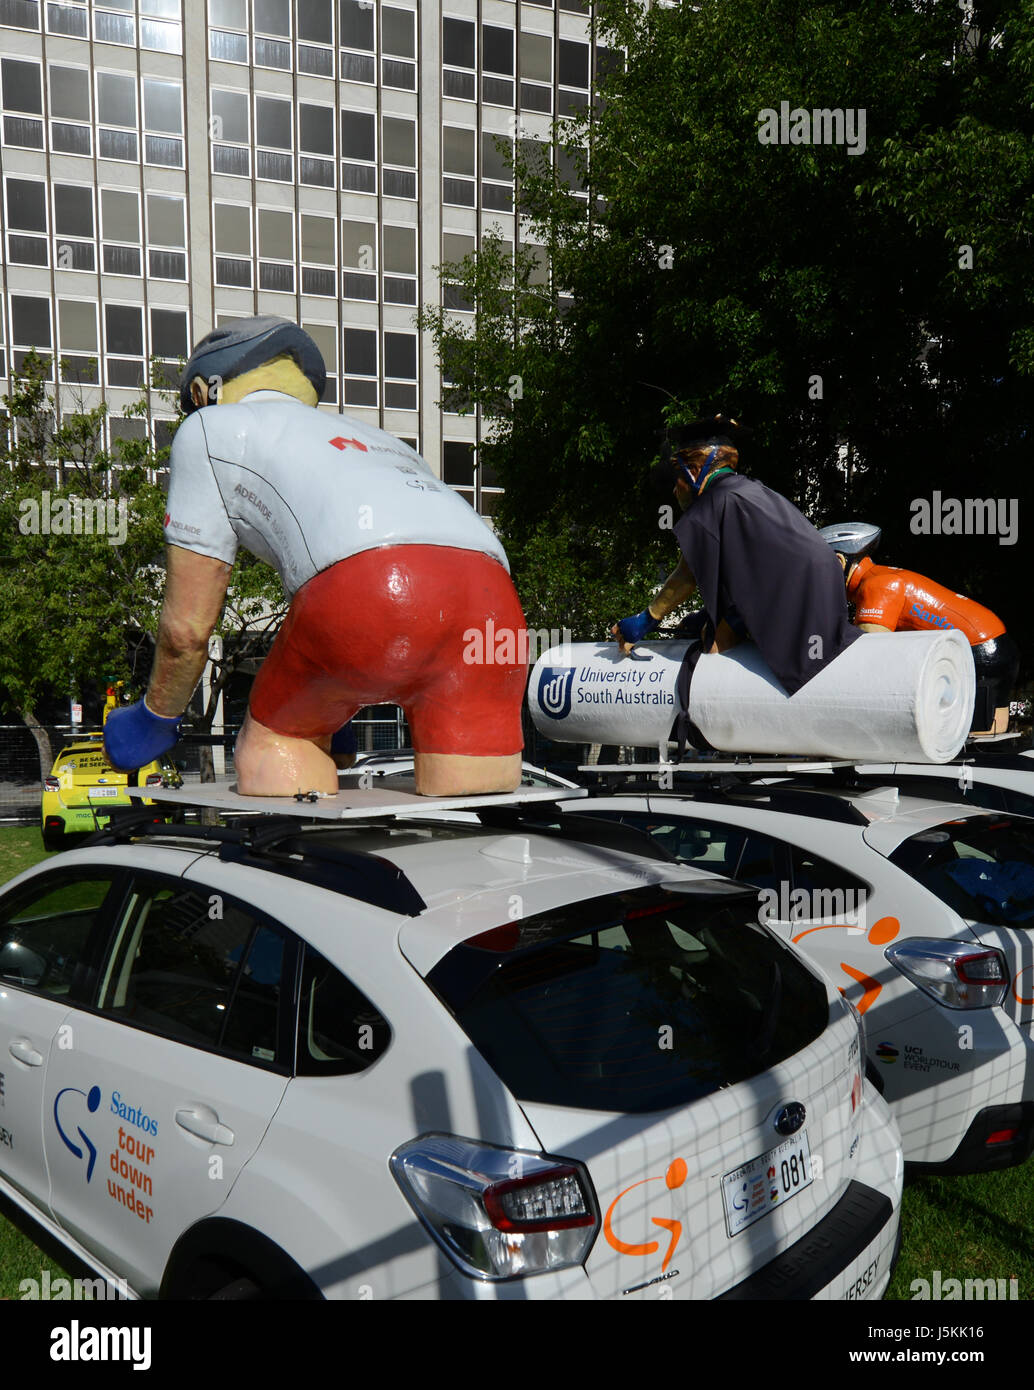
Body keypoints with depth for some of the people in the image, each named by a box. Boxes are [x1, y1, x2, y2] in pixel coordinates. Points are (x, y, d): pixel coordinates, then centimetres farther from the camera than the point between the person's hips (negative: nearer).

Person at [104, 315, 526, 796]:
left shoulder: (209, 427, 26)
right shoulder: (374, 438, 42)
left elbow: (188, 626, 22)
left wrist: (156, 719, 42)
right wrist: (329, 727, 59)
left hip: (370, 585, -5)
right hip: (491, 589, 6)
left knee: (273, 739, 20)